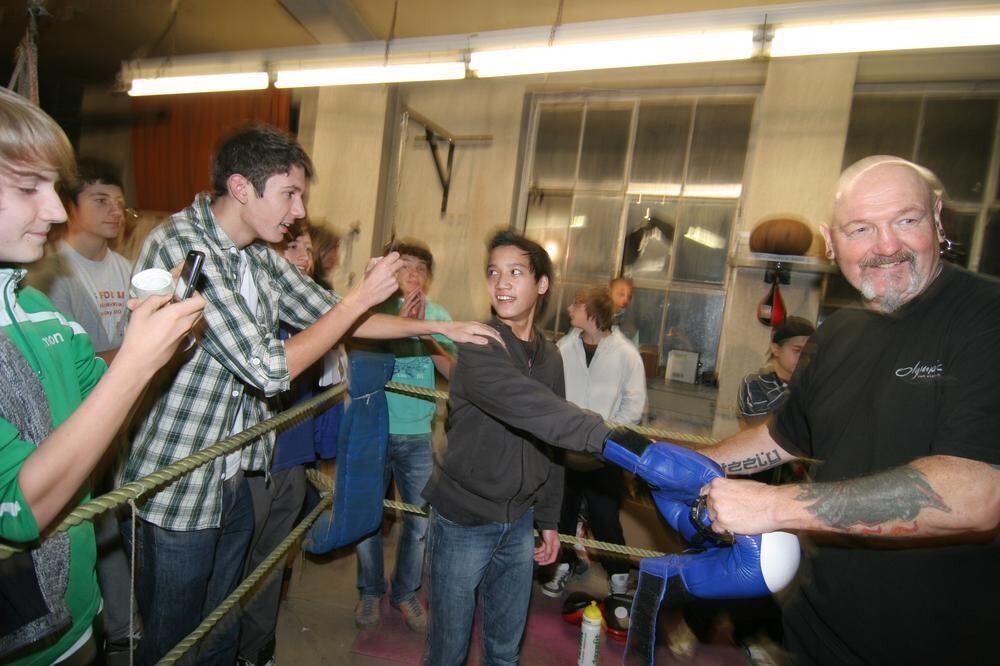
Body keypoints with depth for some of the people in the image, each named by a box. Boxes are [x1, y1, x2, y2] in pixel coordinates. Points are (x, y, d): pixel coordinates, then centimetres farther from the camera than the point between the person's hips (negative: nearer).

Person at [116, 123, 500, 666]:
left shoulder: (260, 256, 2)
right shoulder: (180, 245, -23)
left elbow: (331, 313, 8)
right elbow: (270, 368, -27)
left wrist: (442, 327, 5)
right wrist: (364, 295, -19)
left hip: (235, 476, 7)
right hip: (176, 488, -7)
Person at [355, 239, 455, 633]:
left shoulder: (439, 316, 1)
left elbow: (454, 371, -6)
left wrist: (425, 335, -20)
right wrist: (399, 323, -24)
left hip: (418, 436, 1)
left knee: (421, 521, 8)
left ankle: (406, 593, 32)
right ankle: (371, 592, 34)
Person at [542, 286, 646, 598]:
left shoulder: (626, 353, -9)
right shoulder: (563, 346, -4)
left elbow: (634, 405, -6)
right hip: (565, 450, 3)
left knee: (605, 519, 7)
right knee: (563, 512, 17)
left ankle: (619, 575, 33)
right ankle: (565, 564, 41)